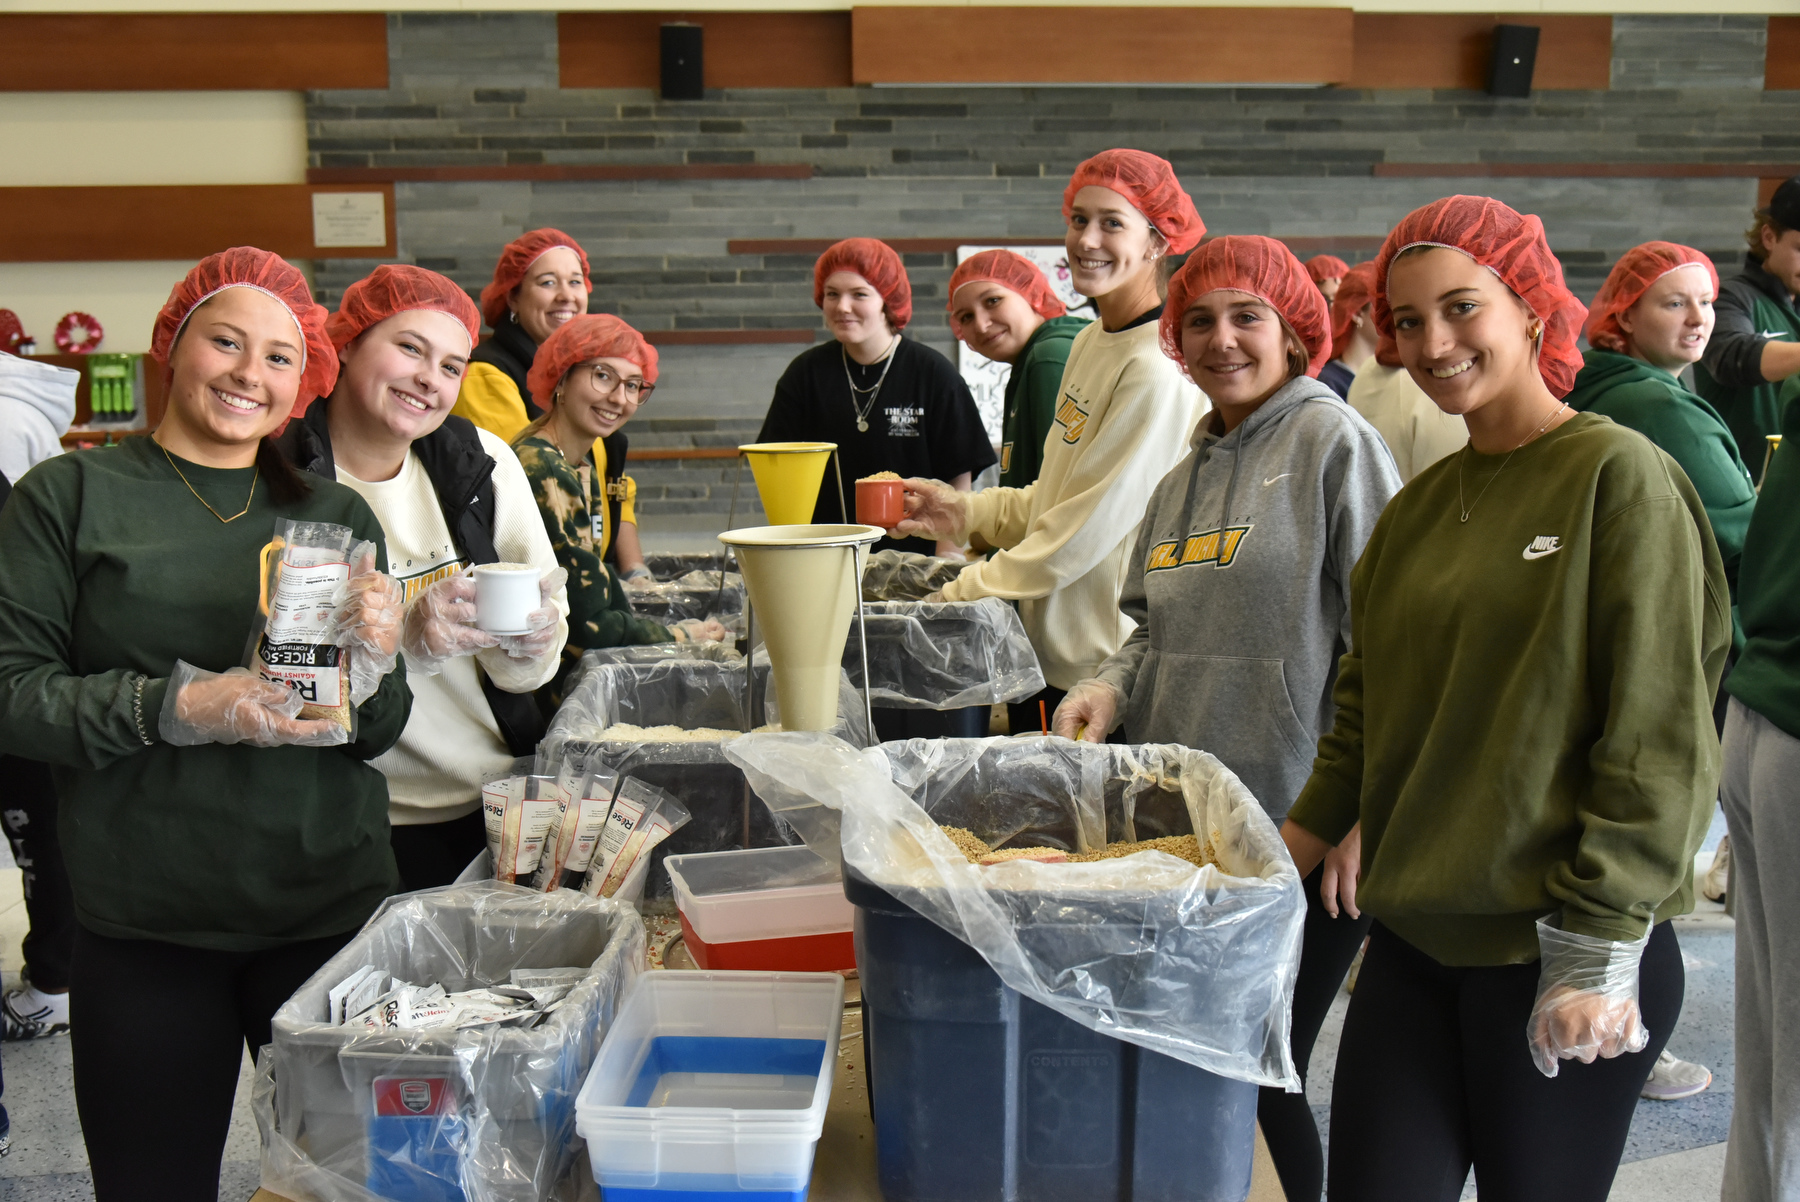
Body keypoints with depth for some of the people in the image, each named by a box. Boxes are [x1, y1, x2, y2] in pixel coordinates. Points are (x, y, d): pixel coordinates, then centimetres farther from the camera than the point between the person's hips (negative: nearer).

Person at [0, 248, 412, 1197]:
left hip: (334, 910, 3)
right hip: (142, 929, -2)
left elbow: (378, 735, 10)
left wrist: (375, 664, -11)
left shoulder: (338, 515, 10)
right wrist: (181, 707, -18)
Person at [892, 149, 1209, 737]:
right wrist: (966, 512, 5)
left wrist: (956, 599, -11)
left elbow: (1082, 534, -18)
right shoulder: (1091, 341, 10)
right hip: (1046, 655, 8)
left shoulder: (1159, 372, -18)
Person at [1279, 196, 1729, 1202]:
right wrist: (1301, 840, 7)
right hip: (1414, 939, 6)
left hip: (1558, 953, -5)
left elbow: (1656, 738, -13)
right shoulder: (1421, 506, 10)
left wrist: (1598, 951, -15)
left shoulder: (1621, 475, -9)